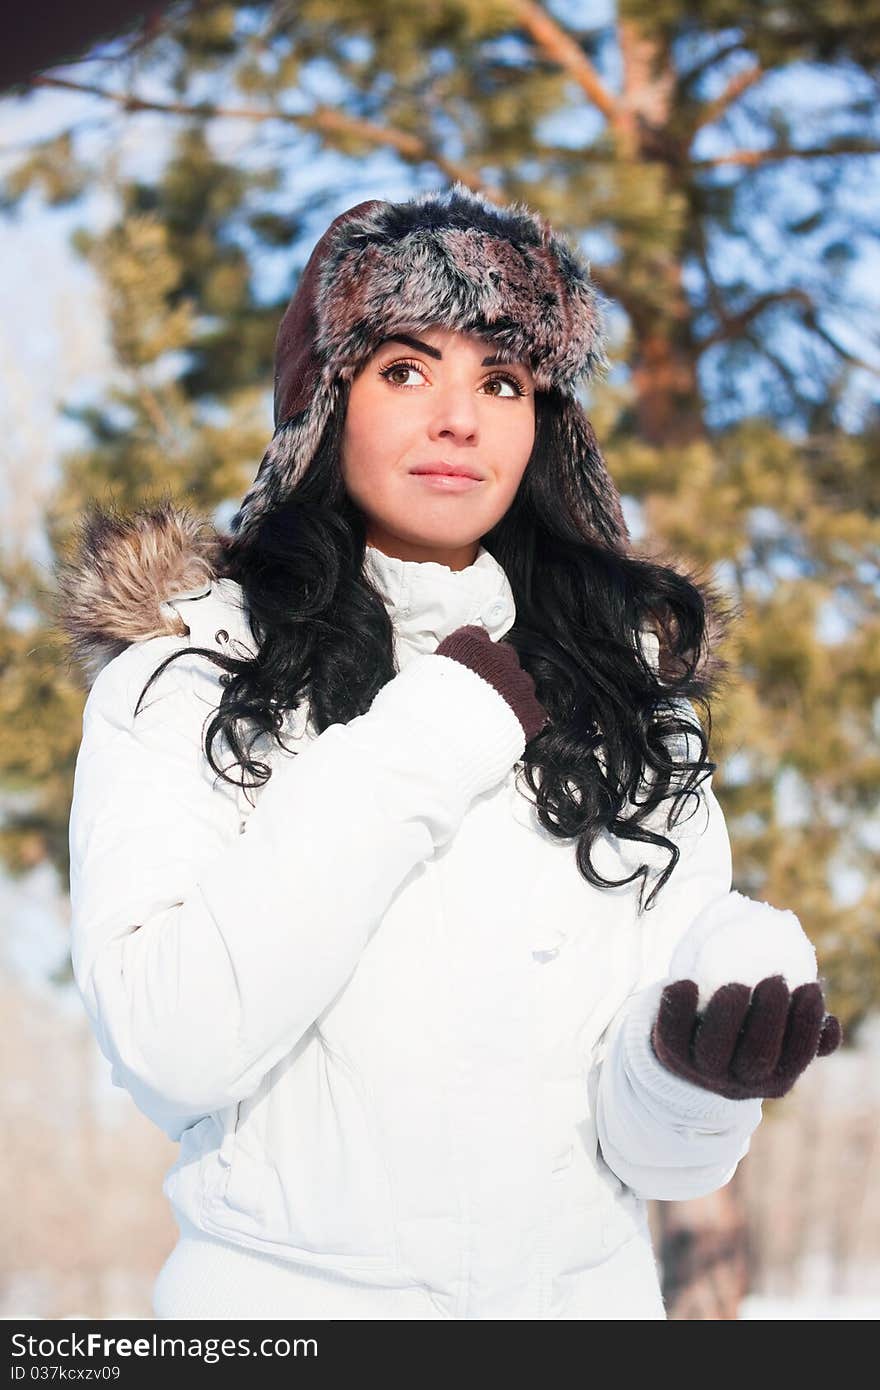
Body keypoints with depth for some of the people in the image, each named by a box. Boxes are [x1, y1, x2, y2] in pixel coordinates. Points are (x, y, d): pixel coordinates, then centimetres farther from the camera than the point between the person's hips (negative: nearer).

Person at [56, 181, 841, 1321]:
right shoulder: (187, 665, -8)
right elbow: (168, 1052, -24)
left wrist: (701, 1083, -27)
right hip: (282, 1286, -2)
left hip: (585, 1287, 3)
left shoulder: (626, 682, 0)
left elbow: (651, 1154, -5)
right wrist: (432, 734, -20)